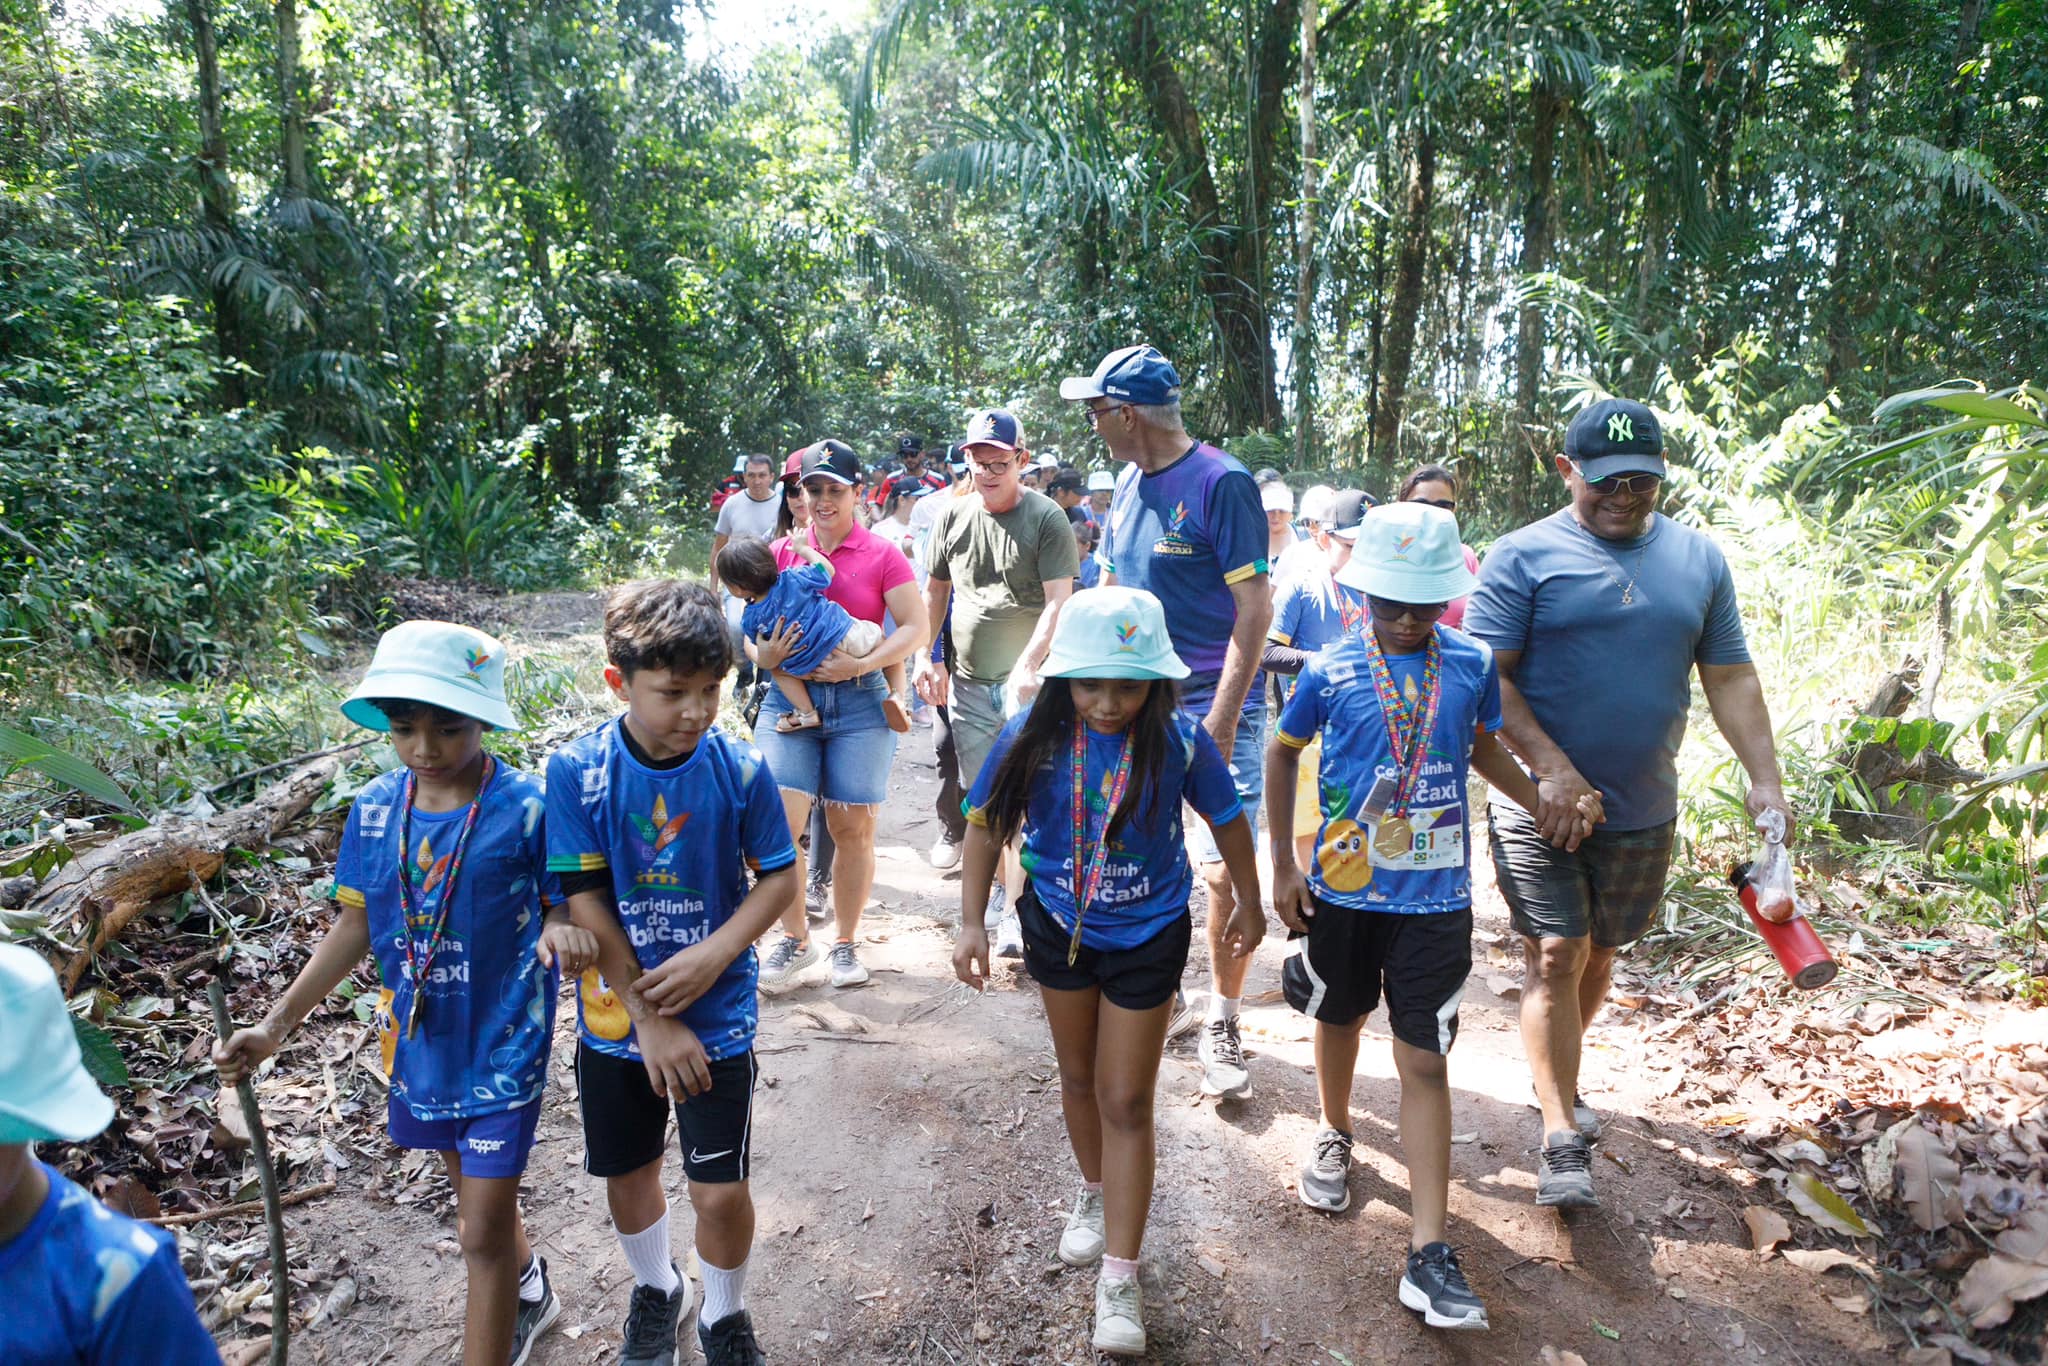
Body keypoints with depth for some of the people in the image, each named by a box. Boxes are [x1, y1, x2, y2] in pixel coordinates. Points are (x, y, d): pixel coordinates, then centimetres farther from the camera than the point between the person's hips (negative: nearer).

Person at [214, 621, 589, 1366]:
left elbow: (560, 904, -11)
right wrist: (275, 1024, 1)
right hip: (420, 1039, 6)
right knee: (475, 1187, 27)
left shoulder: (526, 808, -20)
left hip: (503, 1044, -6)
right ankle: (527, 1290, 54)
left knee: (482, 1230, -1)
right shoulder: (375, 809, -6)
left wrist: (559, 930, -35)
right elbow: (356, 926, 3)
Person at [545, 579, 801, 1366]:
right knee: (627, 1177, 20)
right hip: (615, 1018, 1)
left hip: (718, 1017, -1)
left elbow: (779, 878, -6)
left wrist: (713, 955, -21)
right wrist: (652, 1021, -15)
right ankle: (655, 1289, 51)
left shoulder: (741, 769, -15)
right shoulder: (576, 771, -16)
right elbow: (585, 903, -14)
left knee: (721, 1190, 4)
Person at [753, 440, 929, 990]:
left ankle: (846, 943, 20)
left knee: (854, 827, 2)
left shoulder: (881, 554, 2)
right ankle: (795, 938, 12)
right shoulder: (781, 552, 10)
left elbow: (915, 627, -3)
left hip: (859, 700, -2)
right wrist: (763, 653, -10)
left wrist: (861, 664, -15)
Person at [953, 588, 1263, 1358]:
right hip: (1058, 925, 2)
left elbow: (1227, 819, -5)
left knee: (1127, 1101, 3)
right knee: (1078, 1076, 22)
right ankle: (1096, 1194, 49)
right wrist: (972, 922, -13)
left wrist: (1249, 905, 7)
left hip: (1148, 934, -2)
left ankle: (1119, 1279, 14)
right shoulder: (1032, 738, -20)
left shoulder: (1178, 741, -22)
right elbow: (987, 825, -8)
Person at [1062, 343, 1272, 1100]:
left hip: (1214, 708, -7)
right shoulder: (1129, 482, 9)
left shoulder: (1221, 482, -13)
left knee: (1223, 871, -6)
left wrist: (1221, 719, -21)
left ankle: (1222, 1024, 13)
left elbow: (1255, 607, -16)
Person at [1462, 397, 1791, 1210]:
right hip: (1541, 801, -4)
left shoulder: (1698, 559, 8)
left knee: (1597, 953, 16)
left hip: (1641, 809, 5)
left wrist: (1765, 779, -1)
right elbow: (1488, 678, -13)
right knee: (1555, 957, -7)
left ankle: (1558, 1077, 38)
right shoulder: (1523, 557, -7)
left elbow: (1730, 678, 9)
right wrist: (1551, 768, -21)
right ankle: (1562, 1138, 1)